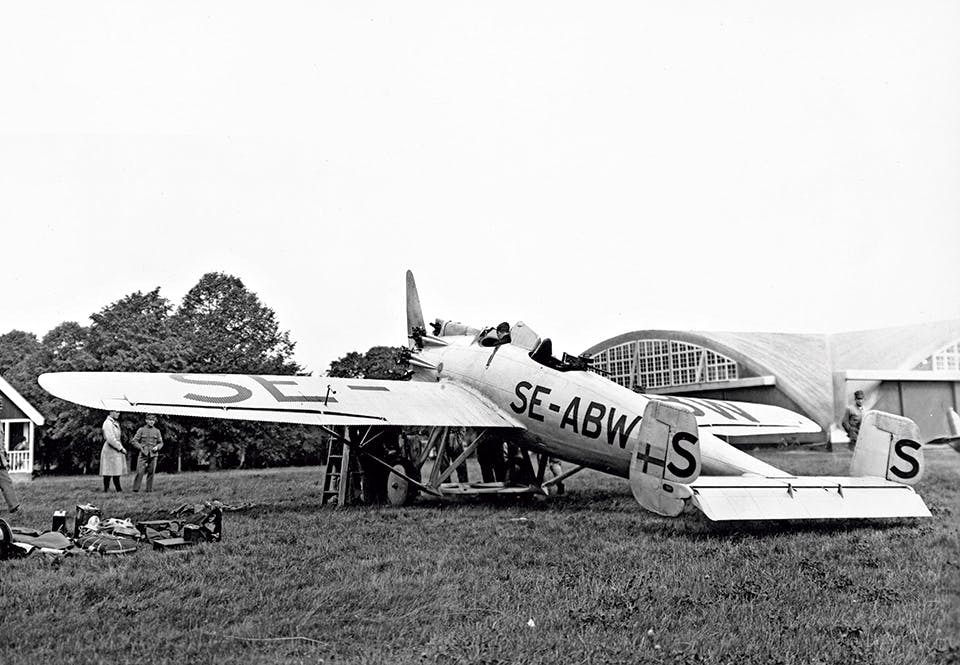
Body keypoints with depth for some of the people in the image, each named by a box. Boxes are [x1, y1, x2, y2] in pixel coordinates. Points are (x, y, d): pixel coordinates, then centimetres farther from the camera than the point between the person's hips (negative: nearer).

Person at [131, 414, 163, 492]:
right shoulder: (141, 430, 4)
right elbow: (134, 441, 3)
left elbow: (161, 443, 16)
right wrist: (141, 448, -9)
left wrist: (157, 447, -4)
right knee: (140, 472, -8)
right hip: (143, 454, -2)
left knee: (151, 473, 2)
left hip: (153, 454, 2)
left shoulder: (157, 431, 11)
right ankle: (136, 489, -2)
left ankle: (149, 489, 10)